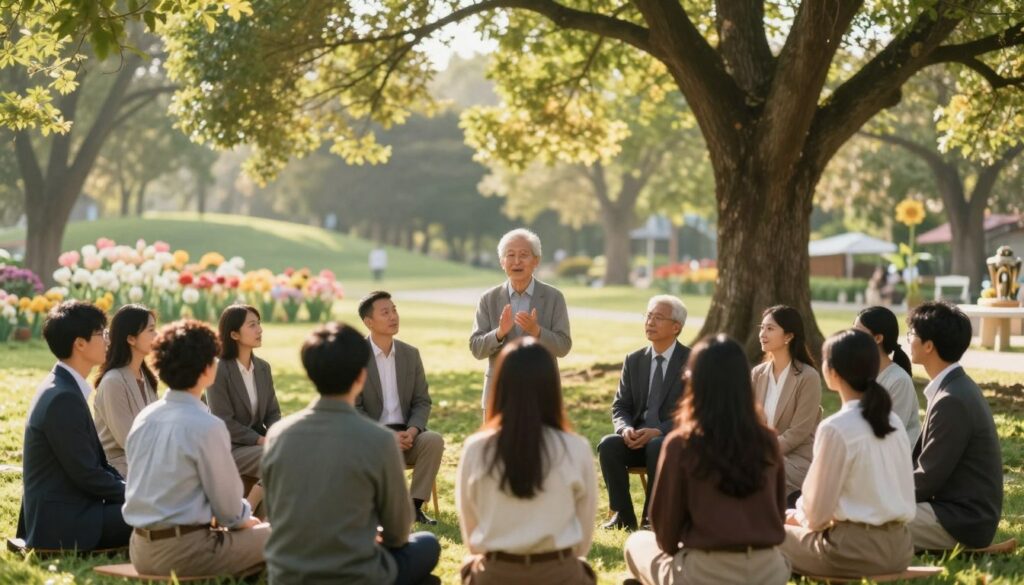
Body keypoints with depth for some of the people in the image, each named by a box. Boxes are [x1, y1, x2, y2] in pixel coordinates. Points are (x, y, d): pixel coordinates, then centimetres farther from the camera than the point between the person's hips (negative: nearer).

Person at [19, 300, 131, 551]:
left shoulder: (62, 388, 11)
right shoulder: (64, 398, -19)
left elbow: (95, 460, 16)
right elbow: (87, 474, -18)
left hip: (67, 510, 10)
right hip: (64, 524, -10)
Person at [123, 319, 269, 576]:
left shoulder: (144, 417, 5)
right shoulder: (208, 426, -17)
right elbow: (228, 505, -10)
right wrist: (243, 519, 13)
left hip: (141, 551, 8)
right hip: (183, 553, -8)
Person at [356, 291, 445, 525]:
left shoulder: (411, 354, 9)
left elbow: (422, 402, 8)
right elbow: (353, 409, -9)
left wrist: (412, 431, -14)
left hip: (405, 434, 4)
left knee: (434, 440, -27)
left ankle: (415, 506, -18)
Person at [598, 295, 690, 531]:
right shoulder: (633, 361, 12)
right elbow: (620, 406, 11)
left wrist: (659, 431, -23)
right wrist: (626, 428, -13)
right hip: (637, 439, 4)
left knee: (656, 447, -36)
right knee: (607, 445, -26)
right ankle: (623, 515, -16)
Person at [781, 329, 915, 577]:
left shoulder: (835, 428, -16)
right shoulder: (894, 421, 6)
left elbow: (817, 513, -11)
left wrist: (799, 517, 11)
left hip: (858, 549, -7)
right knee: (794, 521, 27)